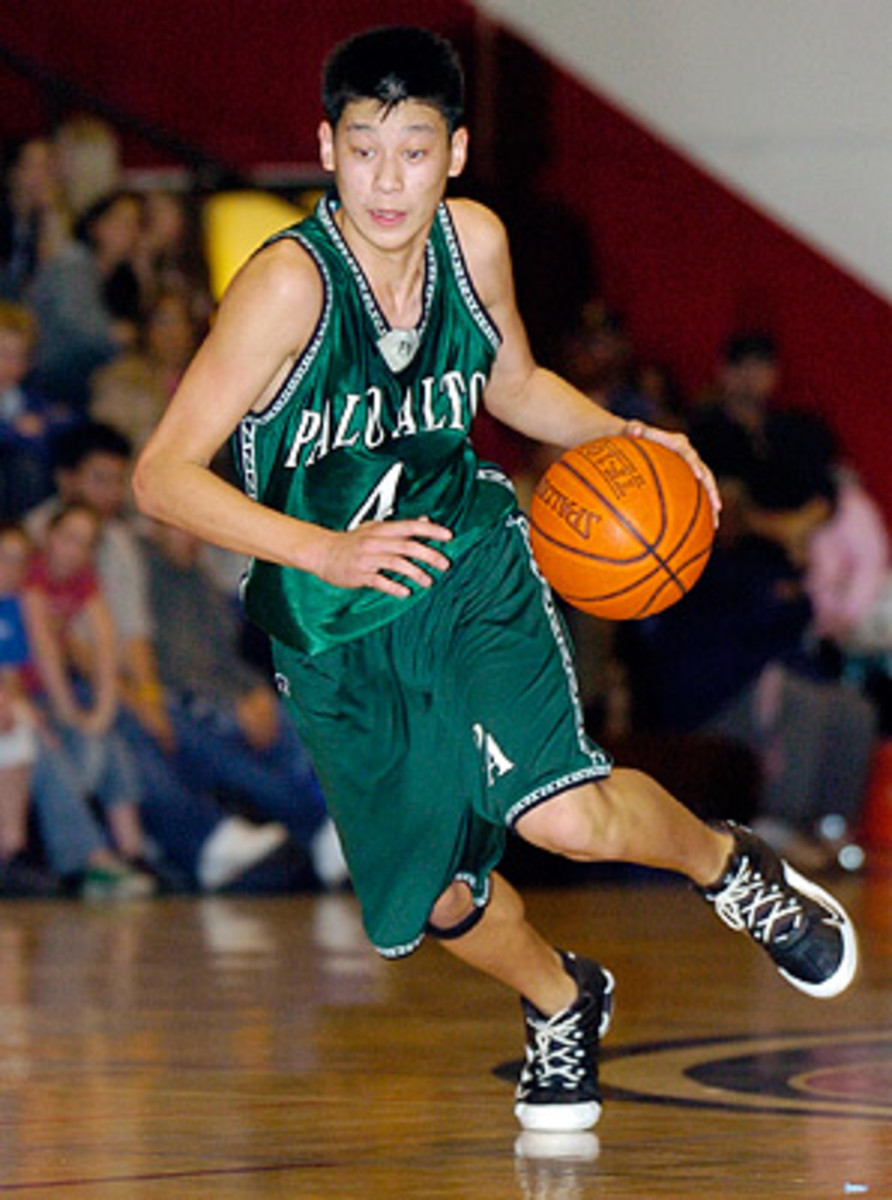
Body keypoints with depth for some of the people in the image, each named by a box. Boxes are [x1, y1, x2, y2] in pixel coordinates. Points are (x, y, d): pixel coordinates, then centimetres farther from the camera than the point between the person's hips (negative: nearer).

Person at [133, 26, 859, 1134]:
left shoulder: (473, 243, -9)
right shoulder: (289, 284, -25)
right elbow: (163, 477, -27)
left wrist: (622, 437, -4)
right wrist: (323, 550, -38)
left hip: (468, 558, 1)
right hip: (334, 623, -1)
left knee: (565, 813, -22)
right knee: (440, 898, 8)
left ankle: (733, 870, 9)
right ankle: (562, 1005, 40)